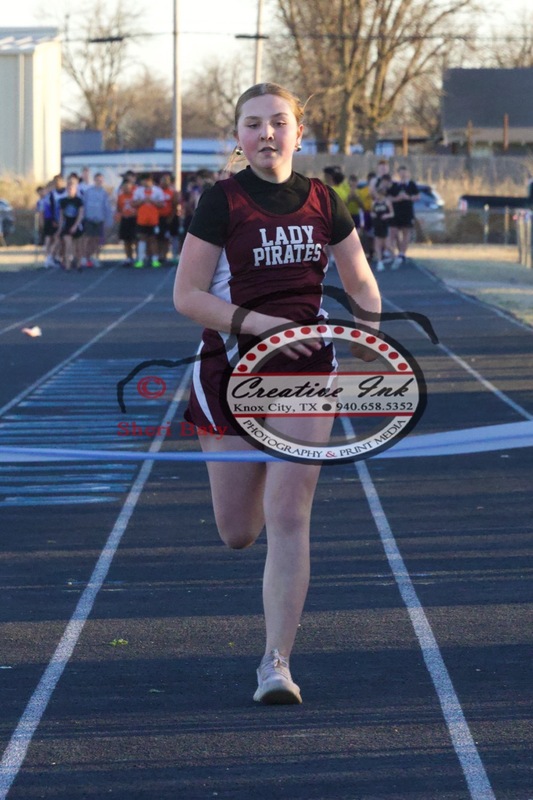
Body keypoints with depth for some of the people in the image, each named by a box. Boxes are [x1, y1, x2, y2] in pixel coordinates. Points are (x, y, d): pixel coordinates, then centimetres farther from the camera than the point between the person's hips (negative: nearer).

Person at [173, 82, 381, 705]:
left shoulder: (323, 201, 4)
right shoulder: (222, 202, -6)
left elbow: (361, 284, 15)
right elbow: (186, 296, -9)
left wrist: (376, 336, -3)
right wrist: (258, 322, -21)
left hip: (305, 372, 1)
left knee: (288, 520, -10)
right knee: (238, 534, 7)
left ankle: (276, 662, -6)